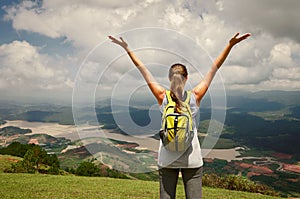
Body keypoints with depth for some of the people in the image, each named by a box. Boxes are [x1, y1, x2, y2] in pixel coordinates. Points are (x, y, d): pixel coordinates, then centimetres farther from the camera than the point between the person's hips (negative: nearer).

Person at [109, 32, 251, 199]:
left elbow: (143, 70, 1)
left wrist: (127, 49, 8)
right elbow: (215, 68, -2)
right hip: (192, 158, 0)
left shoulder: (162, 96, -5)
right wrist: (230, 45, 1)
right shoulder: (195, 96, -5)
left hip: (166, 158, 1)